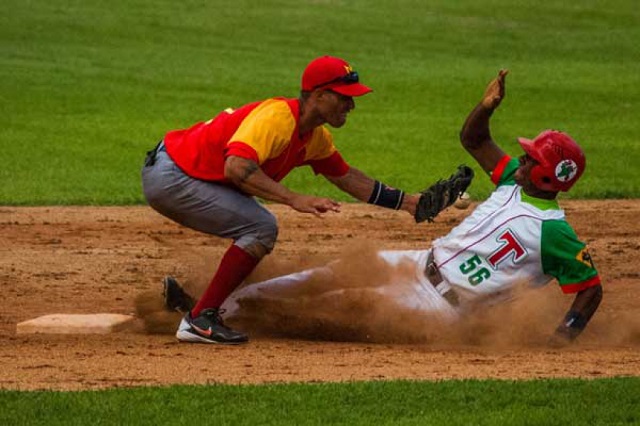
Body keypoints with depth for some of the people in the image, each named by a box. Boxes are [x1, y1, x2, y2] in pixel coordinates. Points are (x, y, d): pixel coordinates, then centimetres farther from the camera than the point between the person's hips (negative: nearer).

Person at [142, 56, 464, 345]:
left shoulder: (315, 137, 6)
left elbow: (346, 177, 21)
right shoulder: (277, 117, -25)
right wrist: (294, 199, -41)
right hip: (169, 175, -10)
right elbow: (236, 166, -38)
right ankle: (200, 320, -17)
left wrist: (407, 202, 16)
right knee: (261, 227, -18)